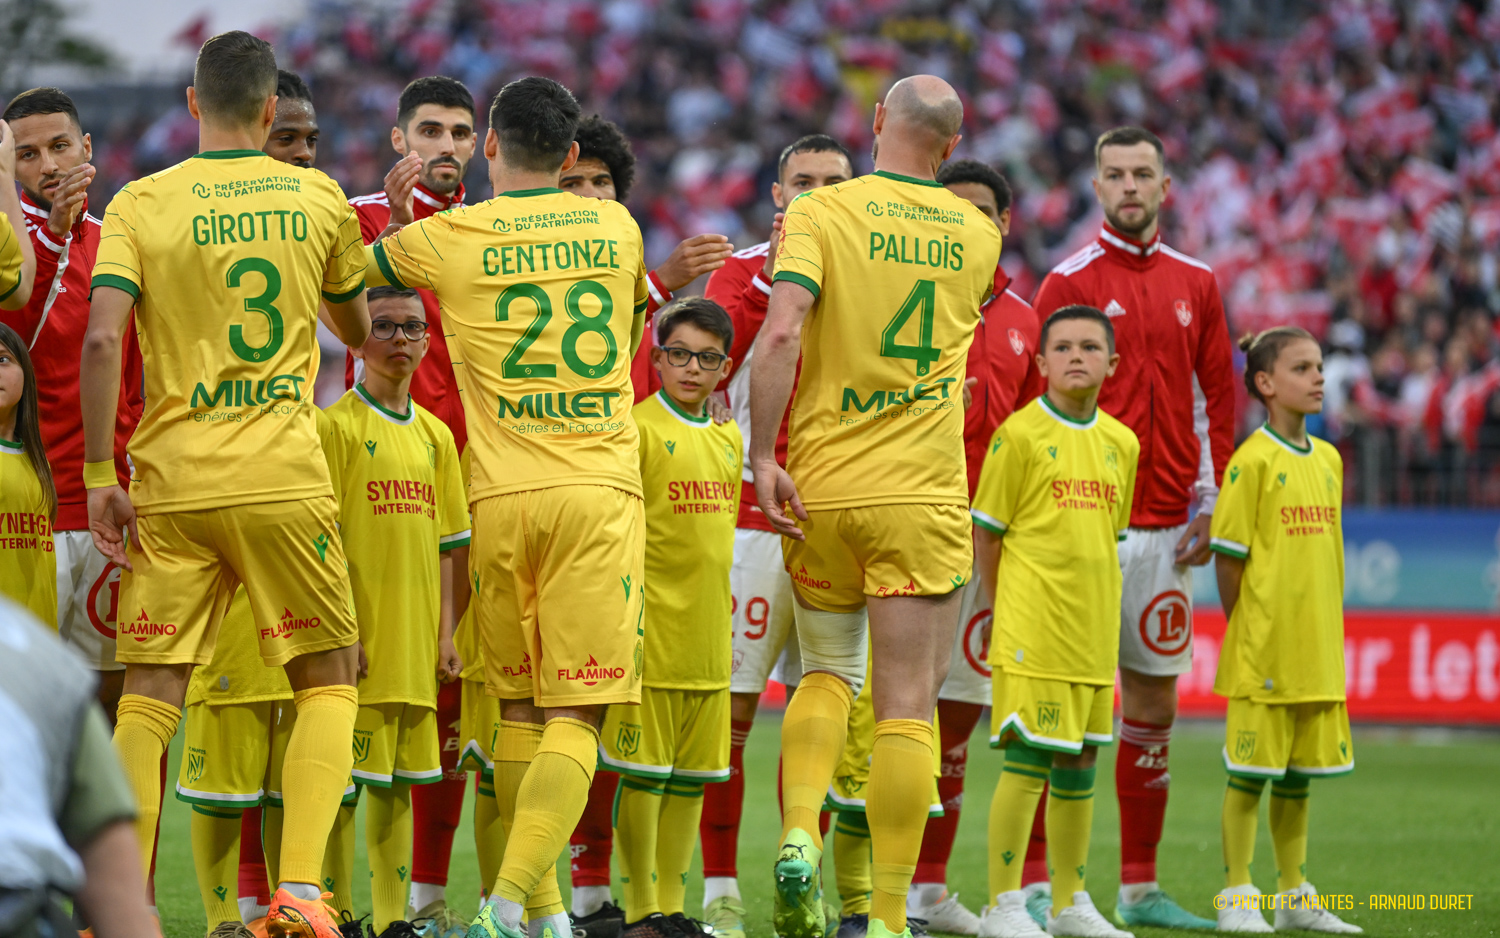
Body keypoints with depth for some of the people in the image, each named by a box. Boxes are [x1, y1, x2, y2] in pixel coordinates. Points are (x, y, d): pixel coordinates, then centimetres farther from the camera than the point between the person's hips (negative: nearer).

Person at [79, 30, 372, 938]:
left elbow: (102, 339, -10)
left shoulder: (141, 204, 1)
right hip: (284, 479, 0)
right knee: (329, 682, 10)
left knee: (149, 694, 6)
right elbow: (359, 327, 20)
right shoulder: (318, 198, 5)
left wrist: (100, 475, -5)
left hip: (172, 485, 0)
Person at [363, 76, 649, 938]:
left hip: (503, 495, 0)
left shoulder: (447, 238, 2)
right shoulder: (617, 227, 9)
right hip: (601, 488, 0)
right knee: (574, 715, -5)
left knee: (520, 708, 13)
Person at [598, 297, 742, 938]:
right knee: (644, 775, -3)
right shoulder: (638, 429, -8)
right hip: (651, 635, -7)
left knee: (692, 777, 9)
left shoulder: (727, 440, 13)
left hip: (709, 641, 7)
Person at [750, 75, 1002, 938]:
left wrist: (763, 455, -14)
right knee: (907, 707, 0)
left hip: (822, 486, 0)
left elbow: (781, 332, -17)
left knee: (828, 674, 19)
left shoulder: (820, 213, -4)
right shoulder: (978, 236, 5)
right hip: (925, 497, 0)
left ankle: (799, 837, -3)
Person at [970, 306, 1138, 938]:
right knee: (1025, 762, -8)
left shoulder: (1121, 443, 10)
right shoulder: (1019, 434, -7)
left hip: (1095, 632, 6)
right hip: (1032, 631, -6)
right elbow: (986, 533, -3)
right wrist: (1009, 611, -1)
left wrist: (1097, 609, 14)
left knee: (1080, 764, 11)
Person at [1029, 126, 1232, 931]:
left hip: (1164, 526, 5)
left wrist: (1209, 502, 6)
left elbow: (1218, 397, 14)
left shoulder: (1195, 284, 11)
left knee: (1154, 704, 8)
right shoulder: (1070, 281, -2)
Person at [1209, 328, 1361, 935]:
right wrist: (1246, 630, -7)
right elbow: (1228, 555, -9)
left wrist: (1328, 631, 12)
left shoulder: (1328, 460, 11)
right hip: (1263, 650, -6)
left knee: (1298, 776, 12)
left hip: (1317, 650, 6)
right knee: (1250, 773, -1)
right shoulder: (1253, 460, -10)